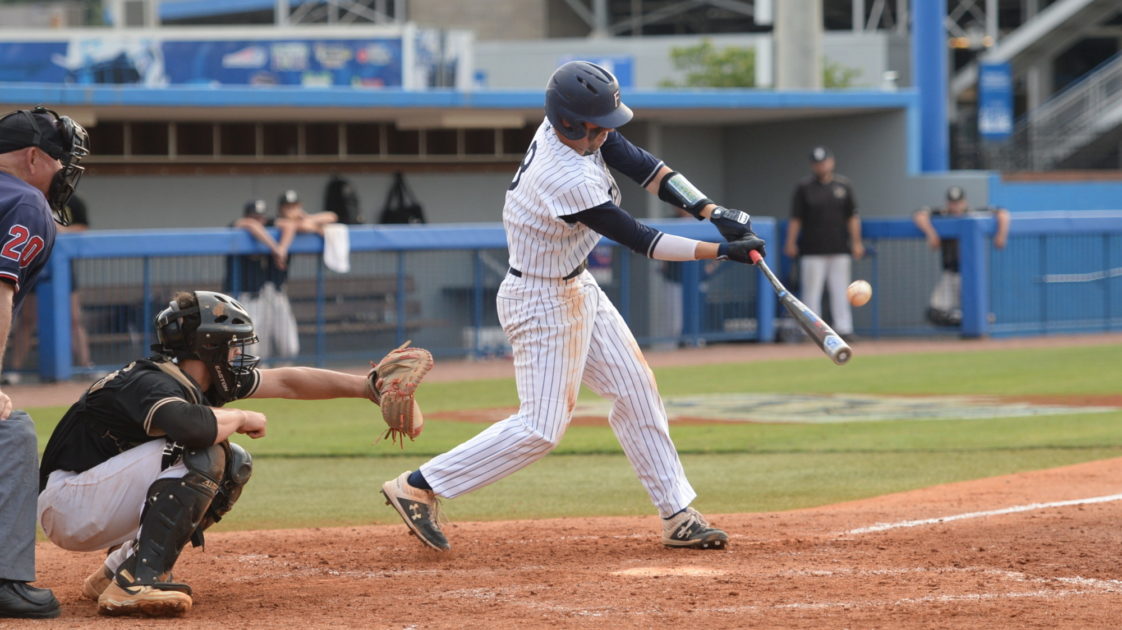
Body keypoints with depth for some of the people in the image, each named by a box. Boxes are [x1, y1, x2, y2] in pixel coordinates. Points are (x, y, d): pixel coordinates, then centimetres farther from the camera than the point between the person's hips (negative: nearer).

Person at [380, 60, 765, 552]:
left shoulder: (568, 129, -9)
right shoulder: (567, 181, -33)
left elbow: (640, 166, -6)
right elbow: (636, 239, -27)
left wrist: (714, 212, -15)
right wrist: (721, 251, -25)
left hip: (578, 288, 10)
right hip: (542, 303, -10)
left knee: (635, 387, 11)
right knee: (541, 428, -6)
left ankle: (677, 515, 17)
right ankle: (418, 487, 2)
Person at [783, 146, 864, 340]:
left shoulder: (843, 185, 9)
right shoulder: (804, 186, 2)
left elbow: (852, 216, 10)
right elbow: (795, 217, 1)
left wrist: (856, 242, 4)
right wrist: (791, 242, -7)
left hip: (839, 249, 2)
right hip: (813, 250, -2)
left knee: (840, 291, 3)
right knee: (811, 291, -2)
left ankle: (843, 328, 5)